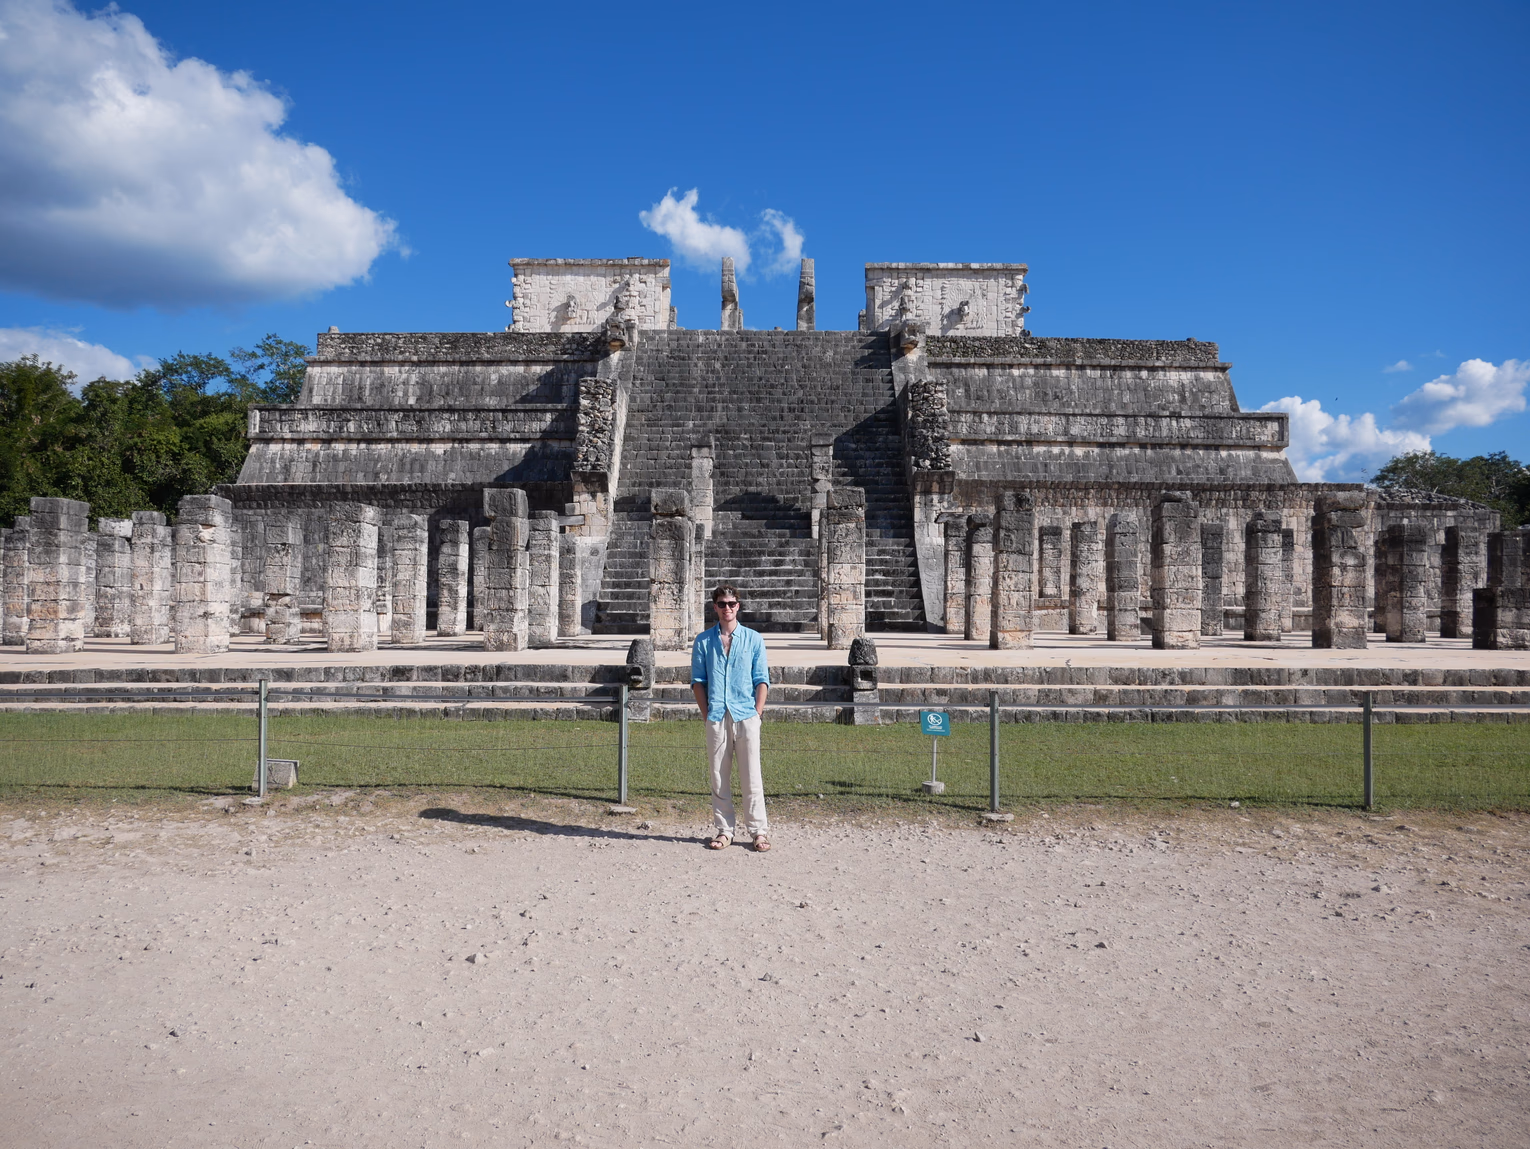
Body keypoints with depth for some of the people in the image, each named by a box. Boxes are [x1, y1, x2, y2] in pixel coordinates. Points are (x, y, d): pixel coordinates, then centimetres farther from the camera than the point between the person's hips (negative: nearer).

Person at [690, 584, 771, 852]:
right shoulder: (703, 641, 9)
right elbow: (697, 680, 9)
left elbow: (762, 679, 7)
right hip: (716, 717, 1)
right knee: (719, 777, 5)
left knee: (751, 777, 0)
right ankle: (724, 830, 14)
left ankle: (759, 831, 7)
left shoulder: (754, 639, 8)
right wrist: (706, 713, 0)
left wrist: (757, 712, -3)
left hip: (746, 715, -1)